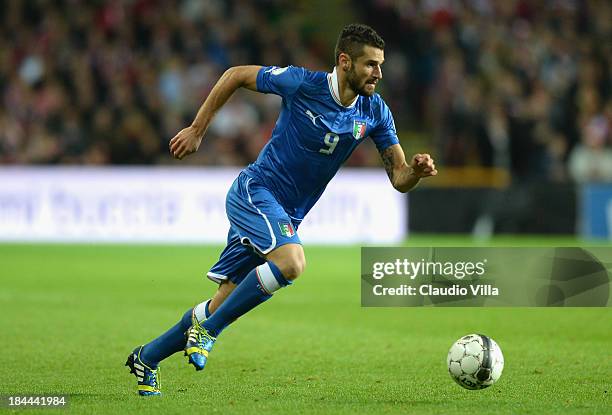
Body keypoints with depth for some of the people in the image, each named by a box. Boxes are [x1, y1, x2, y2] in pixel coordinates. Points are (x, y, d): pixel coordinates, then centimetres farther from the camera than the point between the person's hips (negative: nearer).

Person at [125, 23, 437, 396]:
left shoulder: (375, 112, -1)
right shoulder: (302, 84, -16)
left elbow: (399, 178, 0)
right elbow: (236, 75, -2)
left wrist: (417, 170, -23)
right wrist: (197, 130, 0)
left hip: (286, 217, 6)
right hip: (254, 191, -6)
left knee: (226, 305, 4)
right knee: (292, 261, -33)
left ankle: (146, 359, 23)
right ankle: (209, 327, -16)